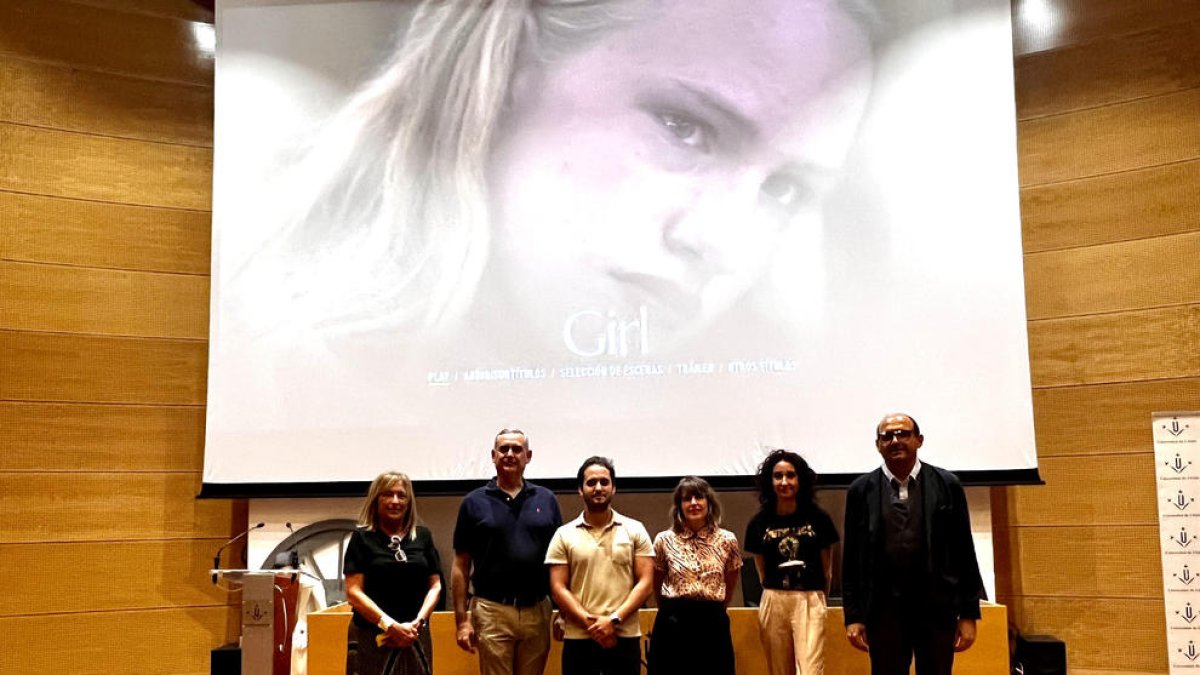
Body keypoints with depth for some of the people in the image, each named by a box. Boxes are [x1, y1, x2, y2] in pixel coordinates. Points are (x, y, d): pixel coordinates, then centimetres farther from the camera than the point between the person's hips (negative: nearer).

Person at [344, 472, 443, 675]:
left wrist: (417, 622, -7)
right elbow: (354, 592, -6)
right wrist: (391, 626, -14)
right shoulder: (362, 538, 1)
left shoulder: (423, 536, 10)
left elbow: (435, 586, 9)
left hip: (416, 636, 3)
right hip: (374, 637, -3)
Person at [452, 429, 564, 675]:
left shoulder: (546, 500, 7)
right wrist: (462, 620, -3)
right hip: (492, 611, -2)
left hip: (537, 611, 2)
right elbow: (461, 566, 3)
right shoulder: (474, 502, 3)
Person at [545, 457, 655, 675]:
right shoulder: (564, 535, 5)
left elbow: (646, 582, -1)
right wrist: (591, 624, -11)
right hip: (578, 638, 0)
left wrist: (614, 619, -12)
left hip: (625, 637, 0)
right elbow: (558, 588, 0)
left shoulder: (635, 530, 5)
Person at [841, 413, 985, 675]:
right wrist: (853, 616, 0)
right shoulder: (861, 490, 3)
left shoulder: (947, 485, 2)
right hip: (883, 611, 1)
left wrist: (969, 614, 0)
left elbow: (964, 552, 3)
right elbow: (852, 558, 4)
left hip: (937, 609, 0)